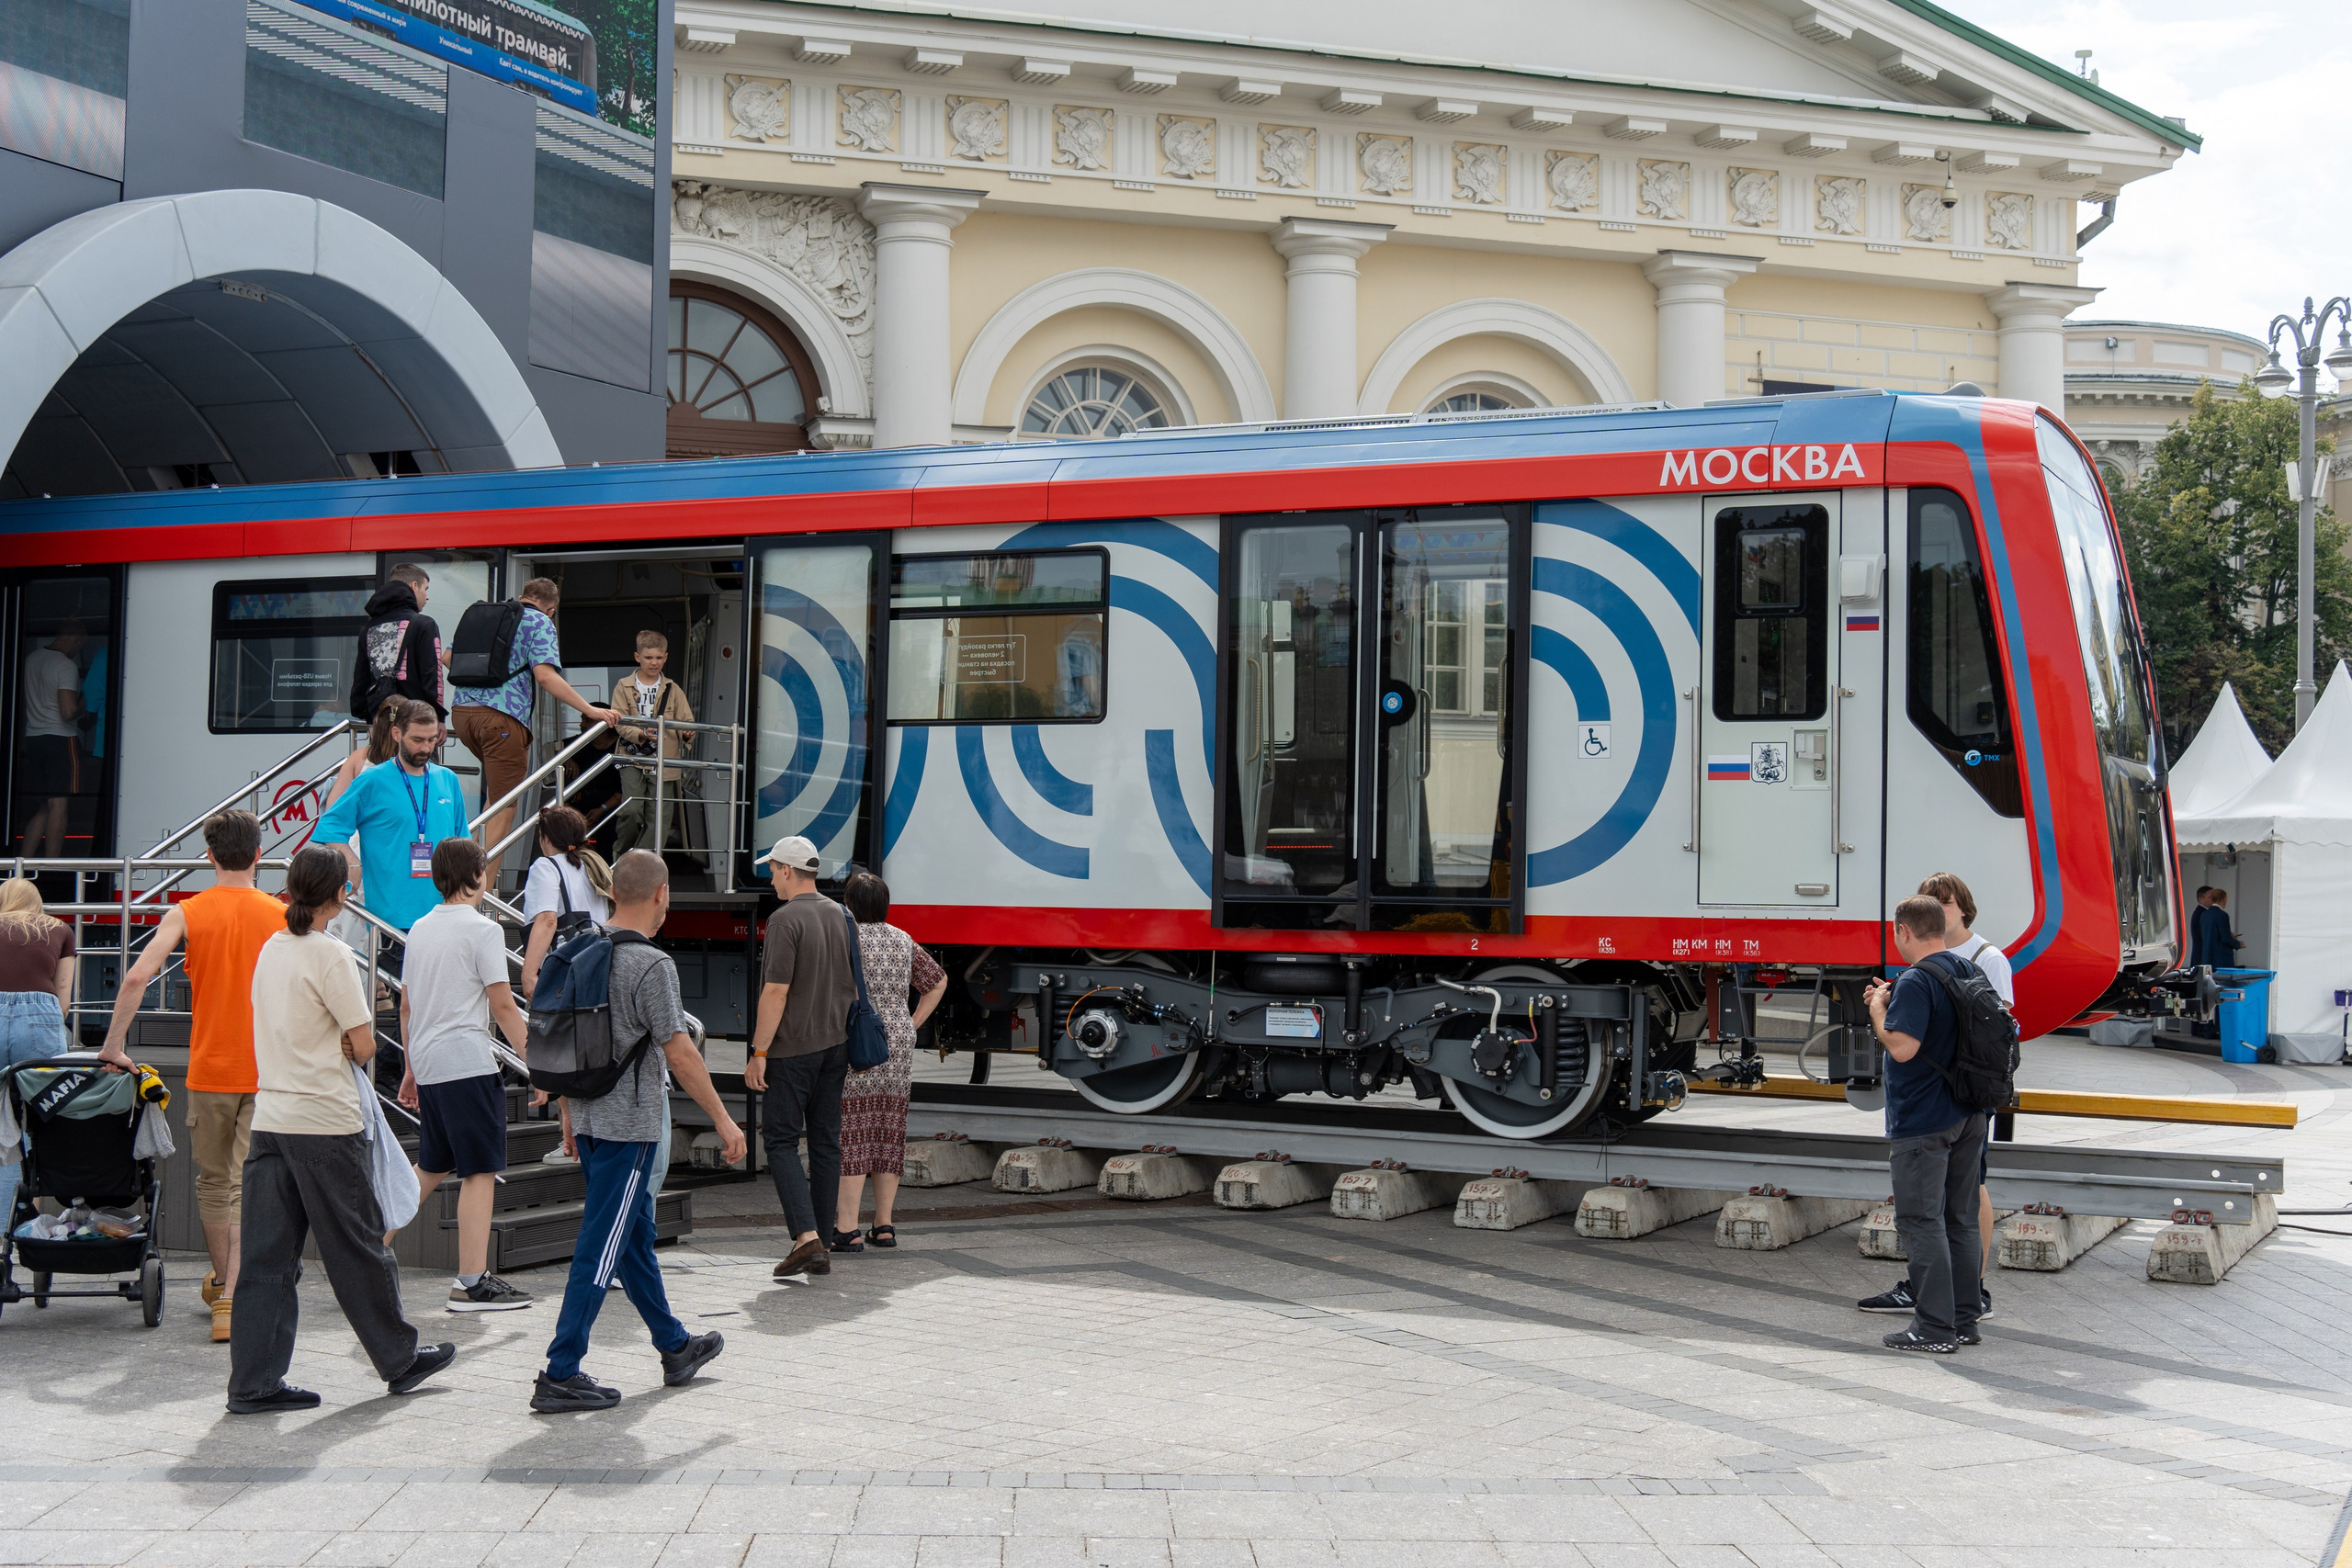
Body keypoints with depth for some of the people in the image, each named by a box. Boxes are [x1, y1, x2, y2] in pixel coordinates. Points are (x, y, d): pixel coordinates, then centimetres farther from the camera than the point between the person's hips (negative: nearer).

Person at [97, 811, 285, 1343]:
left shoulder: (187, 913, -2)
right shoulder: (282, 915, -1)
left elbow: (137, 977, -14)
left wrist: (114, 1046, -6)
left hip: (209, 1067, 1)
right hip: (267, 1070, 0)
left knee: (213, 1183, 18)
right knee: (248, 1188, -2)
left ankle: (221, 1282, 33)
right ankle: (232, 1299, -13)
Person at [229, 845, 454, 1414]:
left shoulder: (271, 949, 10)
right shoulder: (330, 955, -13)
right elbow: (364, 1045, -13)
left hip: (269, 1116, 7)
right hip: (324, 1121, -7)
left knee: (267, 1254, 6)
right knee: (358, 1247, 6)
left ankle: (254, 1383, 5)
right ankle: (399, 1359, 20)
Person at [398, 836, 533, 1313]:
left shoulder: (420, 929, 13)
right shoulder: (482, 930, -9)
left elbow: (406, 1006, 18)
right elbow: (503, 1007, -11)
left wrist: (411, 1070, 26)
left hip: (427, 1064, 8)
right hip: (468, 1064, -8)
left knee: (432, 1169, 20)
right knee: (480, 1171, -4)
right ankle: (472, 1283, -5)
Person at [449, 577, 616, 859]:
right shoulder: (541, 623, 3)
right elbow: (545, 675, -12)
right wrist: (589, 710, -14)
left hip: (460, 709, 7)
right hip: (502, 715, -7)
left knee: (498, 787, 27)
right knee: (504, 807, -1)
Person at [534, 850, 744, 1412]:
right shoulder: (651, 964, -17)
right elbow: (679, 1053, -17)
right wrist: (723, 1119, -9)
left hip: (589, 1117, 9)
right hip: (630, 1124, -9)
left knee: (635, 1233, 18)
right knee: (602, 1247, -4)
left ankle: (676, 1347, 32)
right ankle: (559, 1375, -3)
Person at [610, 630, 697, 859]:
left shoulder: (673, 690, 9)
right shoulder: (625, 688, 4)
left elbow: (686, 721, 4)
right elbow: (620, 723, -5)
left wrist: (687, 734, -20)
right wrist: (641, 735, -24)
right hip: (633, 757, -2)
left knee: (659, 818, -2)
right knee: (631, 810, -15)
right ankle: (622, 855, 8)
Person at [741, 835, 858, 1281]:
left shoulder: (785, 919, -14)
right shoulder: (841, 917, 9)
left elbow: (776, 992, -18)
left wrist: (758, 1052, -13)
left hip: (794, 1047, -7)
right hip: (836, 1044, 7)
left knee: (781, 1140, -1)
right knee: (826, 1143, 9)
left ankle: (806, 1236, -15)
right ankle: (823, 1248, 11)